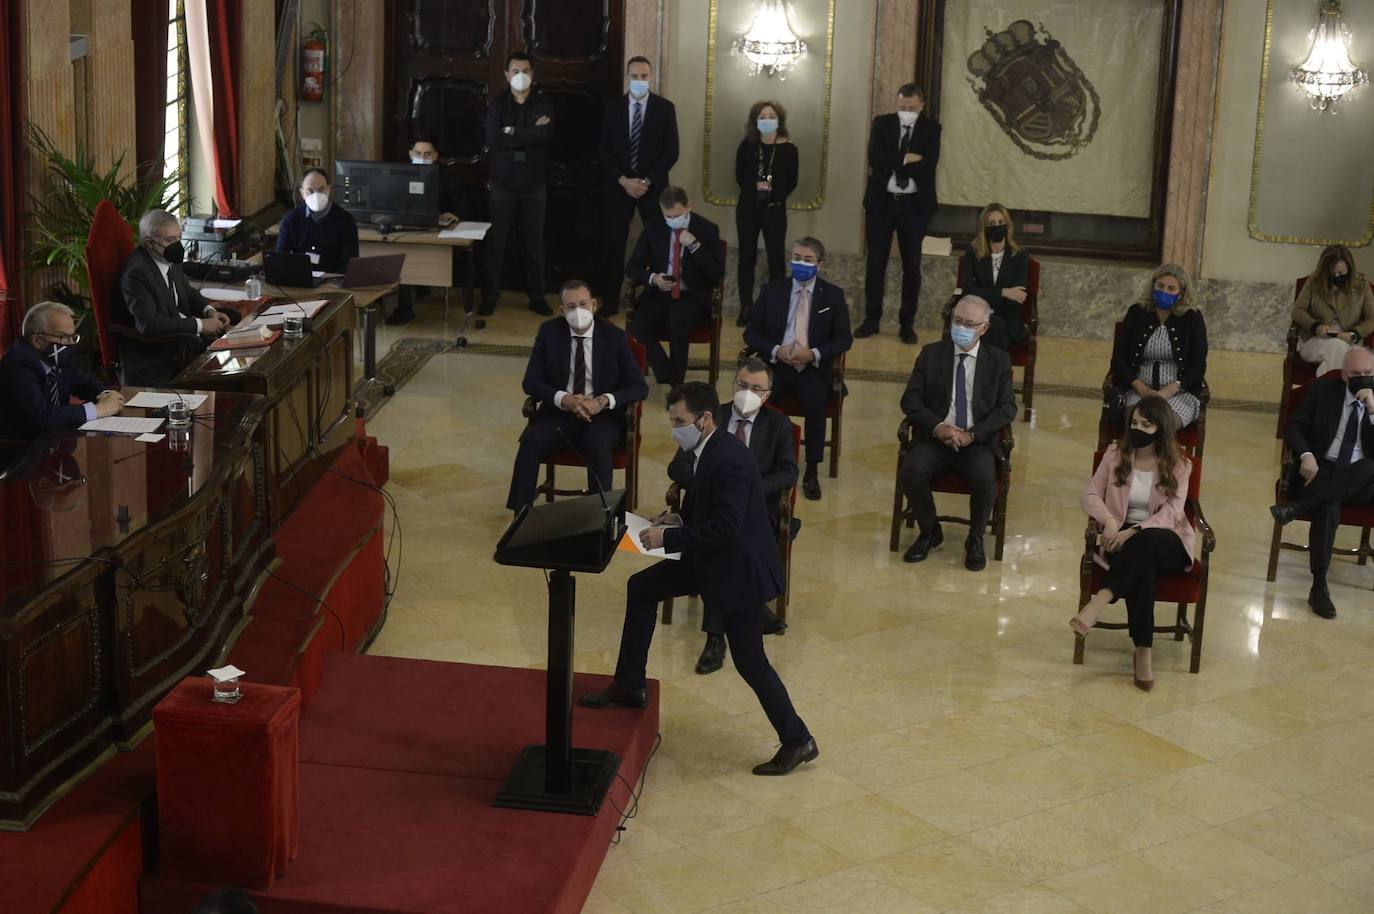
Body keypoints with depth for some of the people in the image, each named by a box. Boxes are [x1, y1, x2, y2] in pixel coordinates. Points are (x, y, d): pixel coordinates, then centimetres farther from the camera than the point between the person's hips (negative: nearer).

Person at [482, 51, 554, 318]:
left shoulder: (544, 104, 3)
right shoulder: (497, 104, 3)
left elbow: (546, 135, -15)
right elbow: (493, 138, -13)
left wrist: (512, 132, -14)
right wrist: (530, 133, -13)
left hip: (533, 184, 0)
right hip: (502, 183, 0)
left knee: (534, 243, 6)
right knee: (495, 241, 1)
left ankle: (537, 297, 14)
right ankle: (490, 296, 8)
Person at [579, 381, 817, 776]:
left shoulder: (728, 460, -28)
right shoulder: (707, 450, 2)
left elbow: (724, 528, -32)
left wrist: (668, 537, -25)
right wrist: (678, 518, 1)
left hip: (738, 568, -10)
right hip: (710, 558, 10)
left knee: (750, 662, -1)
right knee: (641, 588, 14)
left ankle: (797, 741, 15)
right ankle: (629, 687, 25)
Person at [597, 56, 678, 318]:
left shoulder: (665, 108, 0)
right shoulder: (613, 107, 3)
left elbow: (671, 152, -4)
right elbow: (604, 150, 2)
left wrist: (647, 181, -12)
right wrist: (623, 180, -10)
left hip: (653, 186, -1)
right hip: (619, 185, 1)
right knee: (615, 244, 3)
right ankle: (610, 300, 10)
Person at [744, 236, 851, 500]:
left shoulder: (833, 295, 7)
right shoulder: (771, 291, 9)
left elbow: (844, 338, 2)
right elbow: (751, 332, 6)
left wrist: (814, 354, -15)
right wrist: (776, 350, -13)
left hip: (813, 368, -1)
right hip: (776, 363, 1)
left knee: (815, 399, -33)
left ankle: (812, 471, -22)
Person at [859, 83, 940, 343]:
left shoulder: (931, 129, -2)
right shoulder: (881, 123, 2)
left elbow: (927, 168, -15)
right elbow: (875, 159, -13)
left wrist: (892, 165, -14)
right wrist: (906, 159, -19)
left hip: (913, 205, -1)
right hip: (881, 202, 1)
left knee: (912, 267, 3)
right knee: (876, 263, 6)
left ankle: (907, 324, 12)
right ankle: (872, 319, 15)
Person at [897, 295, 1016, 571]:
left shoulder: (998, 361, 7)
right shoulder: (931, 354, 8)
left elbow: (1007, 409, 0)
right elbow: (910, 400, 2)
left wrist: (972, 435, -14)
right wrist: (937, 427, -16)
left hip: (977, 442, -1)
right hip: (935, 437, 1)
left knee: (985, 479, -32)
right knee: (911, 471, -29)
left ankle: (975, 540, -4)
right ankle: (930, 532, -1)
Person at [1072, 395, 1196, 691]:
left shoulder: (1178, 466, 3)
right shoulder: (1115, 454, 9)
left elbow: (1171, 512, -9)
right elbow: (1091, 495, 5)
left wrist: (1135, 531, -26)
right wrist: (1109, 520, -17)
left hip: (1164, 541, -1)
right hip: (1123, 539, 1)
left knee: (1144, 544, -41)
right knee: (1140, 567, -36)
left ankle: (1100, 602, -49)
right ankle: (1143, 653, -39)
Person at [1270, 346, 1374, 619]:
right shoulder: (1323, 389, 6)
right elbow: (1294, 427, 3)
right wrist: (1306, 455, -17)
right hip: (1320, 470, -1)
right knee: (1328, 506, -34)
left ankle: (1297, 506, -35)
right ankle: (1319, 586, -34)